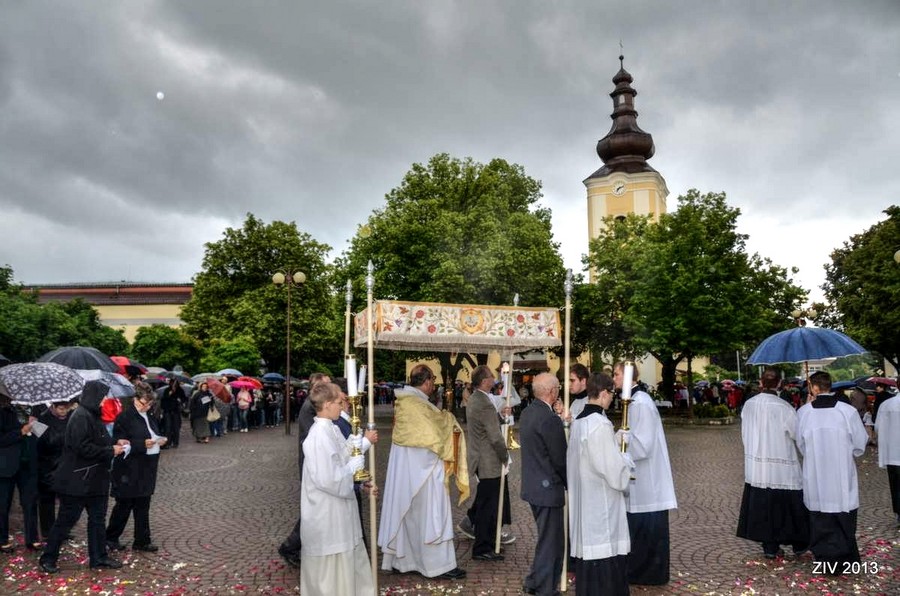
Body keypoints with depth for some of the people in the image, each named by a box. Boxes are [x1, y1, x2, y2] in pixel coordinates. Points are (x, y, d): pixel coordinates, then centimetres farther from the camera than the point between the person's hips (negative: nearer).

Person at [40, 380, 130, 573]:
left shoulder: (92, 415, 10)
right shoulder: (81, 417, -21)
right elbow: (83, 448, -26)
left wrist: (114, 443, 6)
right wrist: (111, 451, -19)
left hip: (94, 479, 10)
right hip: (77, 481, -10)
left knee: (98, 519, 14)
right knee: (66, 520, 3)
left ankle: (99, 557, 22)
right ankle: (48, 558, 19)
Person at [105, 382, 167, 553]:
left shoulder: (148, 417, 12)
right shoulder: (124, 417, -13)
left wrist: (160, 440, 1)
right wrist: (143, 444, -25)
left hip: (146, 470, 7)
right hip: (129, 471, -7)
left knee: (143, 507, 10)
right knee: (124, 506, 6)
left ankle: (142, 541, 16)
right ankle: (110, 538, 24)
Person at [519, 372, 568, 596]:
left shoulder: (527, 413, 5)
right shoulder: (550, 419, -23)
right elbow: (561, 459, -17)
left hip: (532, 484, 9)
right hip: (548, 488, -9)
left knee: (547, 538, 22)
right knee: (551, 542, 5)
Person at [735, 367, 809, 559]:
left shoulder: (749, 405, -3)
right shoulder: (784, 407, -18)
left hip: (755, 465, 4)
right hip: (781, 466, -4)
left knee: (762, 504, 10)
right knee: (787, 504, 10)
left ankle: (769, 546, 17)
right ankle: (799, 543, 26)